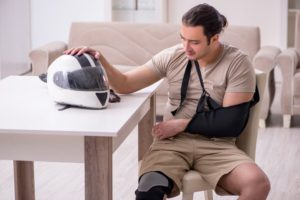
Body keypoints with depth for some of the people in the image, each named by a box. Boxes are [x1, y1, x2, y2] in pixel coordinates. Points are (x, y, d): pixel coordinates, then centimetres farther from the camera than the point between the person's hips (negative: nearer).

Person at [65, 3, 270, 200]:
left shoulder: (238, 63, -4)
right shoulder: (173, 56, 4)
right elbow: (125, 85, 6)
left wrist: (182, 124, -10)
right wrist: (101, 60, -12)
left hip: (216, 145, -1)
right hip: (173, 142, 1)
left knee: (258, 183, -30)